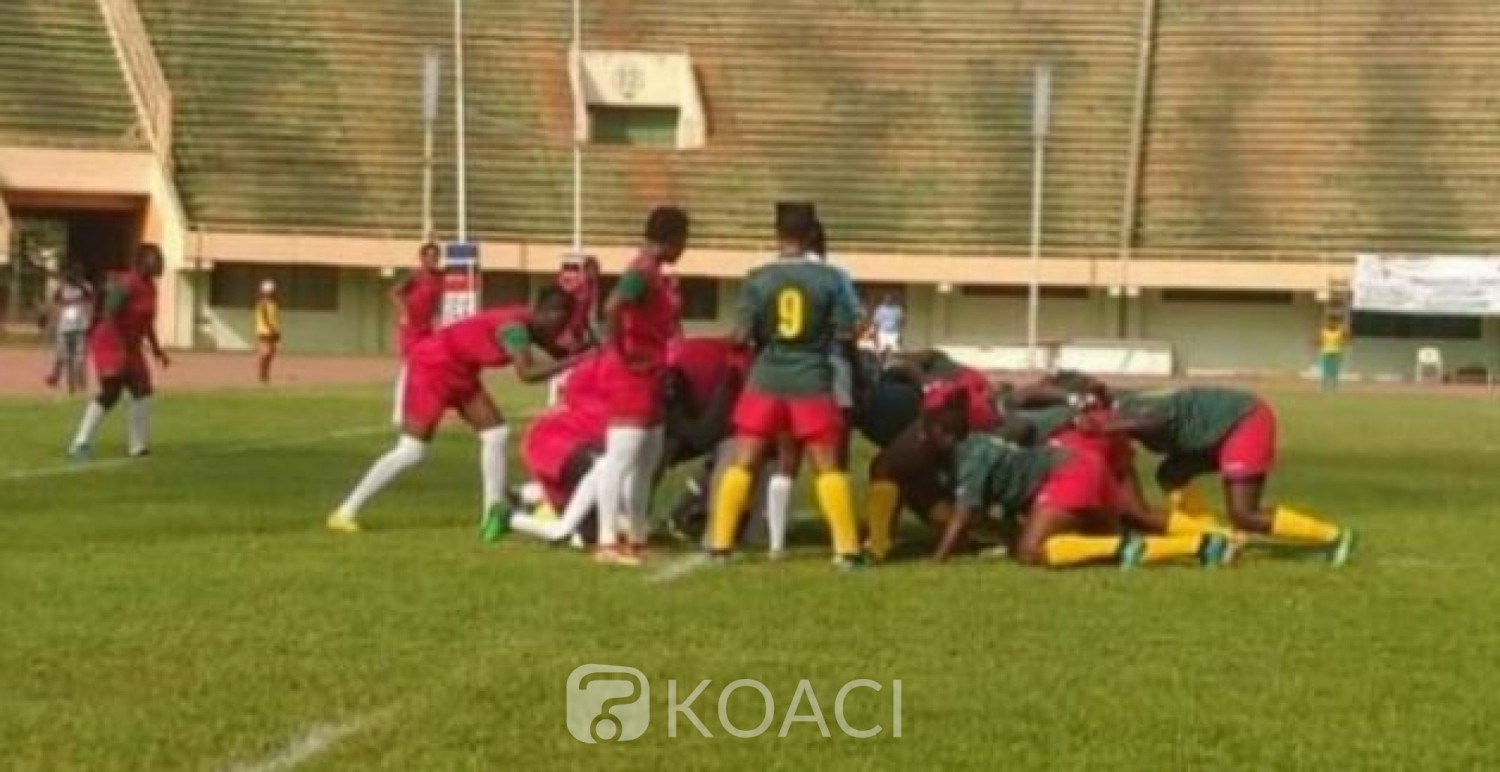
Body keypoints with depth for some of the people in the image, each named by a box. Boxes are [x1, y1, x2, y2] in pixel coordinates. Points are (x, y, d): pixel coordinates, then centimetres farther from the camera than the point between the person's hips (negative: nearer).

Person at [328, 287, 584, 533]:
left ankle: (494, 513, 9)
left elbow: (559, 351, 12)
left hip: (459, 371, 10)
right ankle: (346, 512, -3)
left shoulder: (532, 325, -1)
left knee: (496, 434, 4)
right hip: (433, 365, -10)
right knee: (411, 452, -10)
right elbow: (527, 373, -38)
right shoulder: (515, 327, -27)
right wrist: (572, 362, -36)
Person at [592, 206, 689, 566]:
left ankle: (636, 540, 24)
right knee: (621, 457, -10)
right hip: (633, 374, -10)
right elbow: (612, 307, -32)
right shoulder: (643, 272, -16)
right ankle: (608, 543, -9)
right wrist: (619, 353, -23)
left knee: (647, 457, 16)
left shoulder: (655, 273, 14)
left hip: (649, 374, 10)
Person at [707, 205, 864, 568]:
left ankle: (719, 543, 9)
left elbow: (741, 337, -6)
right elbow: (845, 334, -3)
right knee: (828, 467, 8)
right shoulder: (829, 278, -4)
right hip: (812, 382, 0)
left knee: (742, 464, 9)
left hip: (766, 380, 1)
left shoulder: (758, 279, -4)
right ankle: (847, 549, 7)